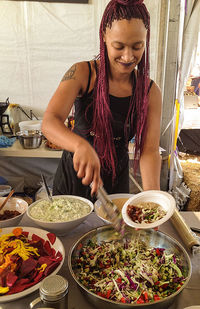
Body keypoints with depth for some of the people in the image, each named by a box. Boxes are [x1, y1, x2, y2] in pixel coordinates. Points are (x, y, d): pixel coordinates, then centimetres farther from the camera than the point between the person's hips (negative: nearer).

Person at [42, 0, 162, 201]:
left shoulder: (150, 92, -10)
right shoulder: (82, 73, -15)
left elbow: (149, 150, -15)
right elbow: (49, 122, -27)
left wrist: (152, 195, -32)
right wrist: (81, 145, -47)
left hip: (116, 180, 1)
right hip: (73, 175, 0)